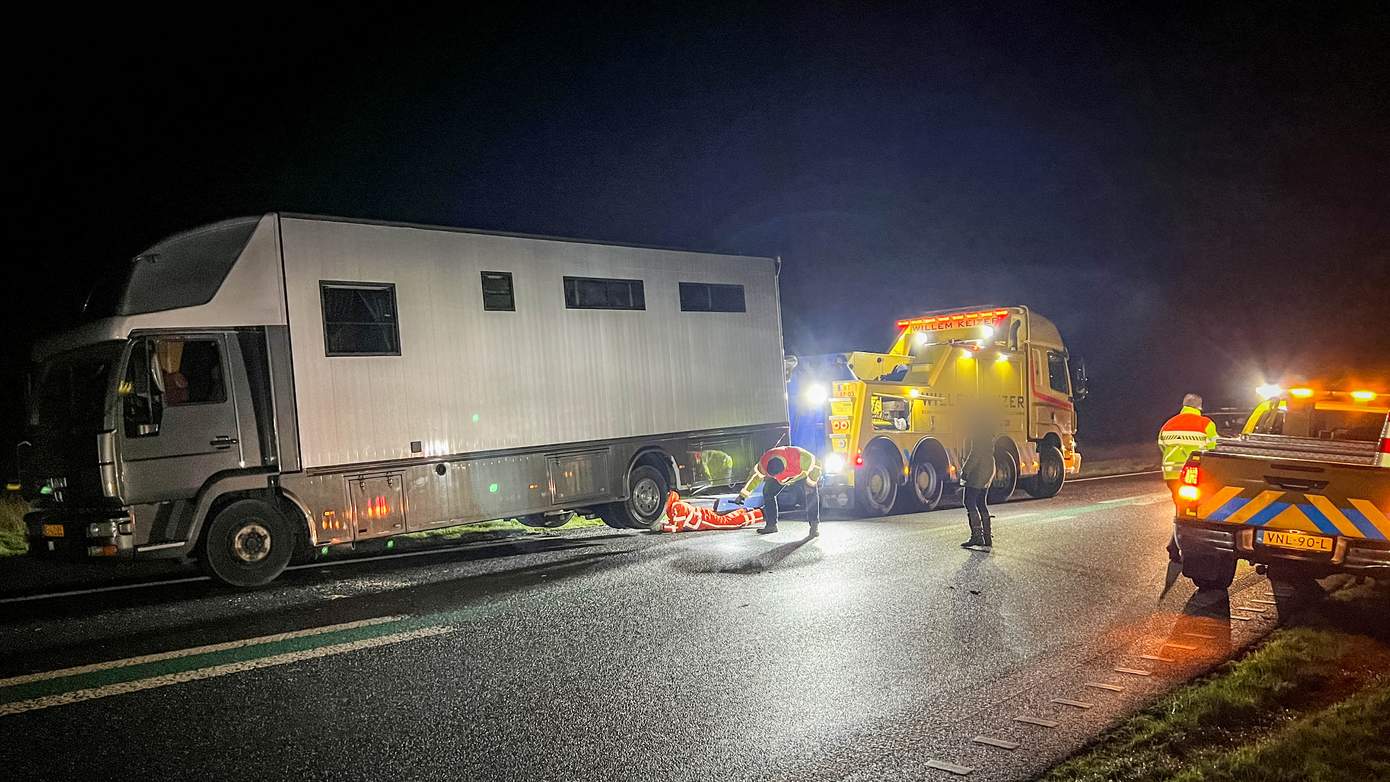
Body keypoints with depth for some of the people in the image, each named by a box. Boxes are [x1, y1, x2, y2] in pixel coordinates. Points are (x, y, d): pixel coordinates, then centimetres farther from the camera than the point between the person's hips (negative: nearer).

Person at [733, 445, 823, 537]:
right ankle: (771, 524, 1)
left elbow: (815, 465, -29)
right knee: (768, 492, -9)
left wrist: (810, 483, -27)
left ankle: (814, 524, -17)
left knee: (811, 493, -26)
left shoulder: (800, 457, -46)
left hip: (804, 472, -4)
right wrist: (742, 495, -13)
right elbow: (756, 476, -16)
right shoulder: (764, 462, -32)